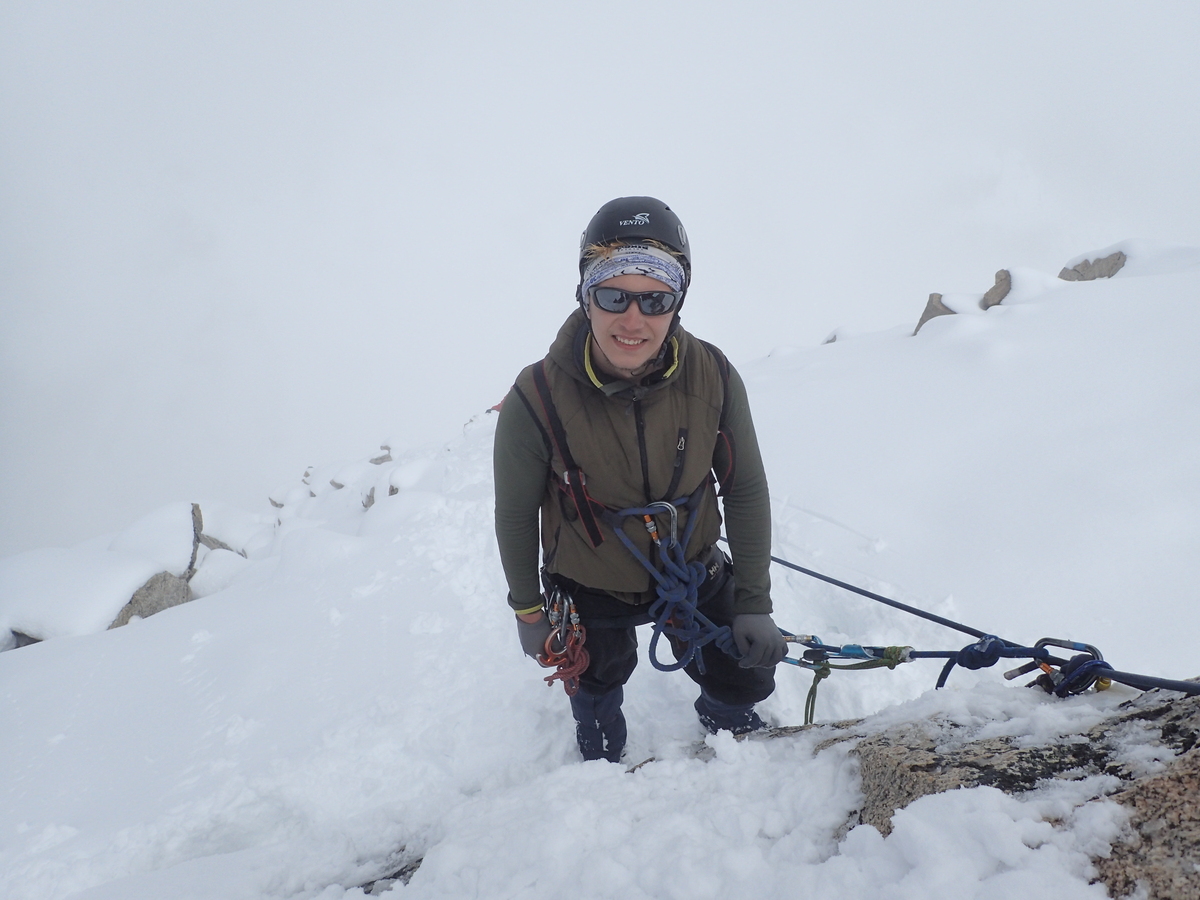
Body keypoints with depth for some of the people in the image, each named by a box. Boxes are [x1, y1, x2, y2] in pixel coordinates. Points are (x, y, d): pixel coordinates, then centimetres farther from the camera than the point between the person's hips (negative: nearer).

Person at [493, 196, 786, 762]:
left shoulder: (712, 377, -25)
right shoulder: (538, 399, -31)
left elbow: (746, 491, -10)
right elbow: (515, 515, -13)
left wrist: (754, 603, -5)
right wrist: (527, 610, -1)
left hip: (694, 575, 2)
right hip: (590, 593, -1)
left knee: (745, 681, 19)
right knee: (597, 697, 25)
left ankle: (728, 735, 57)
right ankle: (604, 773, 61)